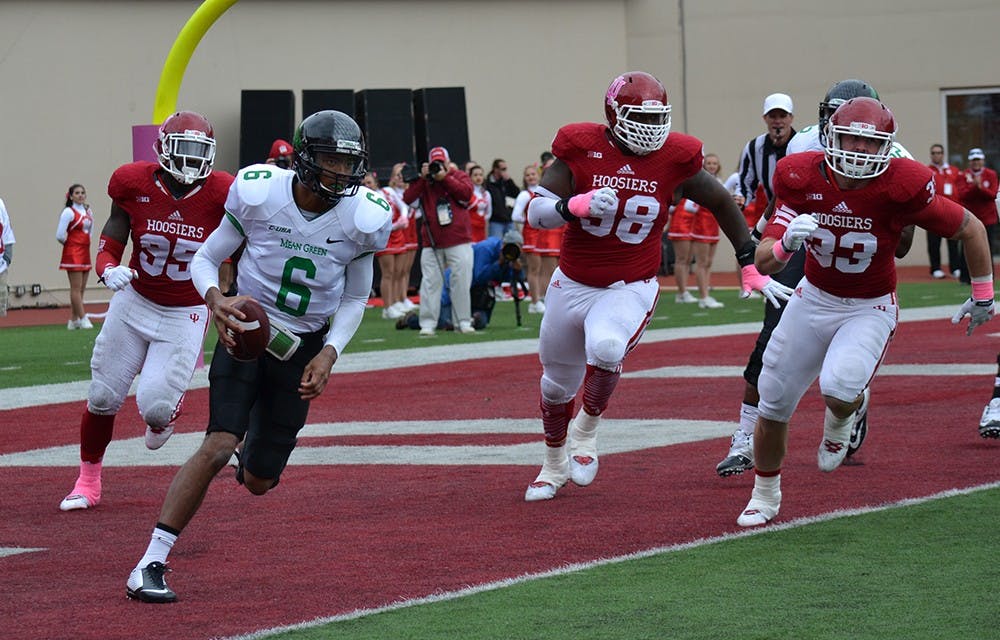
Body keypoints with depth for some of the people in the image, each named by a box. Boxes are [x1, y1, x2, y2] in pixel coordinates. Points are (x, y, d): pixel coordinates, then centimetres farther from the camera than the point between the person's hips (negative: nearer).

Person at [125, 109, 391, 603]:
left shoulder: (363, 219, -11)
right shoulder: (259, 193, -17)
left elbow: (355, 298, 4)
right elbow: (205, 258, -5)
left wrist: (330, 353, -11)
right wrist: (215, 299, -27)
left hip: (304, 347, 2)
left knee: (258, 482, 7)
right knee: (218, 446, -23)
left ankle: (258, 452, 49)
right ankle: (150, 564, -19)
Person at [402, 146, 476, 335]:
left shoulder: (459, 176, 8)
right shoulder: (424, 181, 10)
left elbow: (466, 193, -11)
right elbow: (407, 199, -3)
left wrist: (444, 178, -11)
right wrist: (422, 178, -8)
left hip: (458, 241, -1)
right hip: (432, 243, 1)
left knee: (461, 281, -1)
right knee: (430, 282, -2)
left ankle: (464, 321, 6)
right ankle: (427, 323, -1)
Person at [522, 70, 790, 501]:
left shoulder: (674, 159, -11)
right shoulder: (581, 149, -13)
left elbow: (722, 204, 5)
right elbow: (535, 212, -15)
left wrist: (751, 267, 6)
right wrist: (578, 205, -34)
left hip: (631, 289, -2)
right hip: (573, 285, 2)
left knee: (605, 348, -34)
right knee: (557, 384, 17)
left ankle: (586, 430, -6)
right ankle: (554, 465, 44)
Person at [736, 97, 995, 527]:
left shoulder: (900, 188, -24)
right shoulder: (802, 180, -17)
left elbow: (971, 229, -8)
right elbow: (763, 262, -16)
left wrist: (983, 295, 1)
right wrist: (786, 242, -39)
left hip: (870, 309, -3)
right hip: (814, 298, 3)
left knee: (839, 390, -30)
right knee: (773, 407, 7)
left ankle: (839, 420, 11)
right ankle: (765, 497, 34)